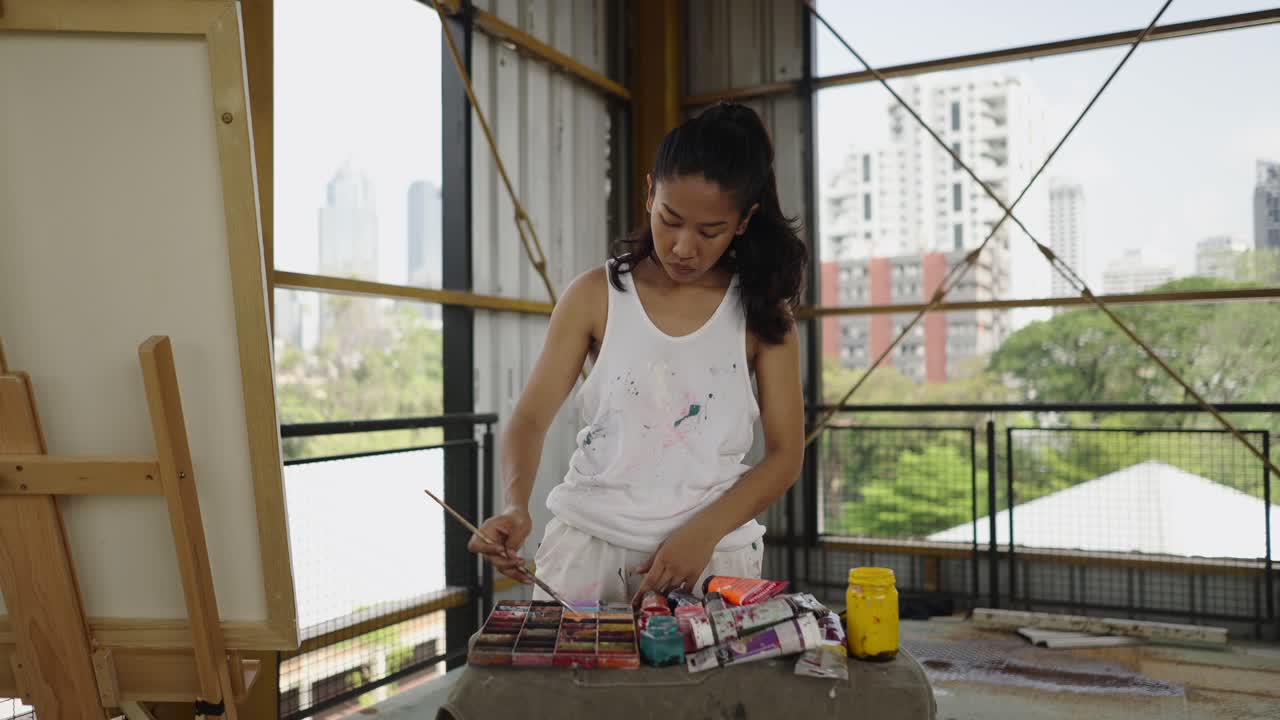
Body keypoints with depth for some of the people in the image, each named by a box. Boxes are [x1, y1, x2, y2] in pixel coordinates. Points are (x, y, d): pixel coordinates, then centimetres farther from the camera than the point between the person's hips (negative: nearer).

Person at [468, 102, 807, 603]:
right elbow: (531, 418, -3)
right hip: (588, 543, 0)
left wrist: (704, 532, -15)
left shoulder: (761, 311, -2)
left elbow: (785, 454, -1)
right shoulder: (595, 296, -2)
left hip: (712, 555, 0)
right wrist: (516, 507, -22)